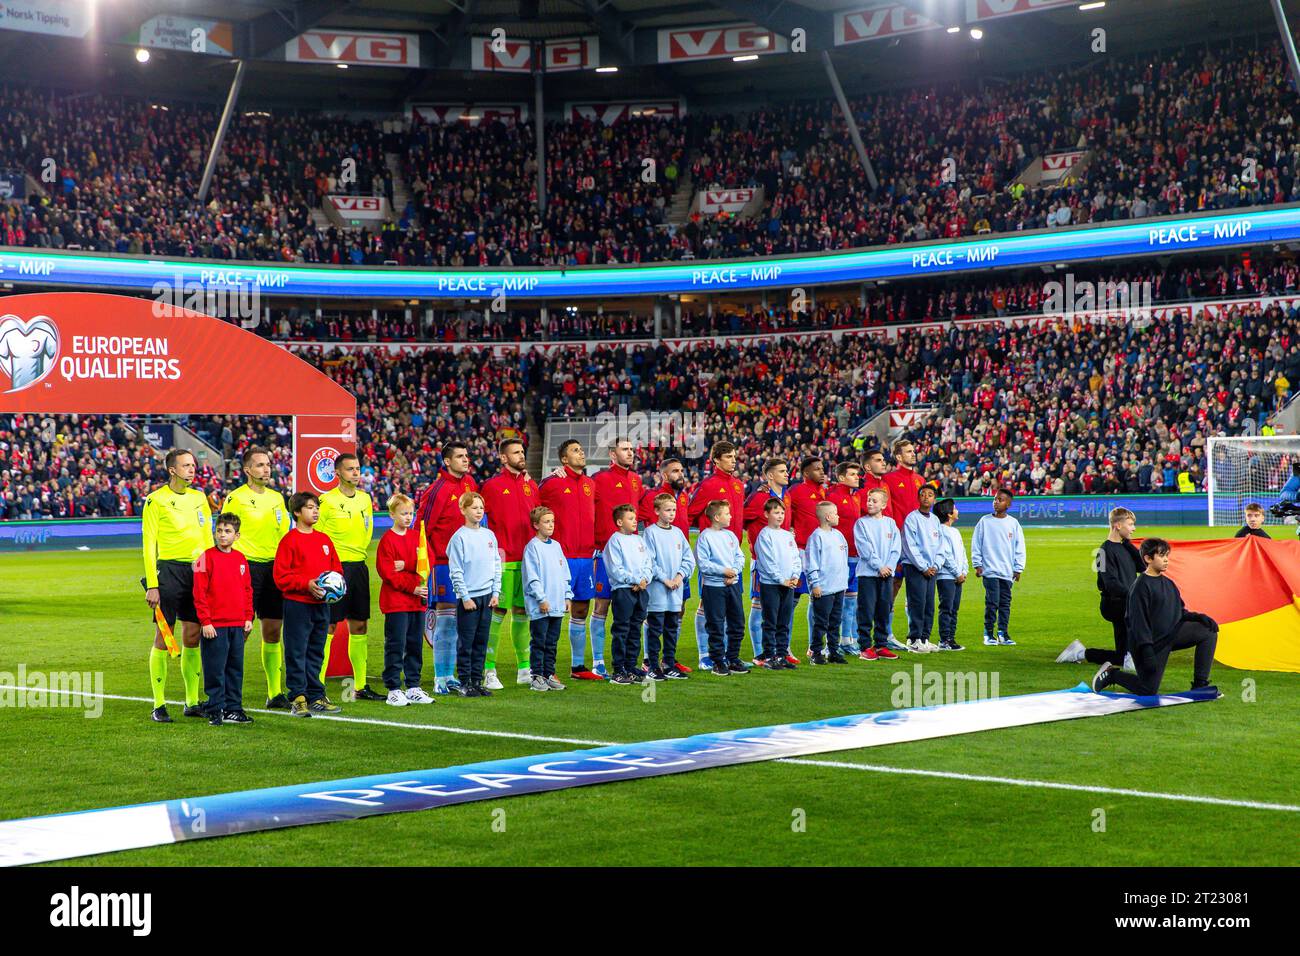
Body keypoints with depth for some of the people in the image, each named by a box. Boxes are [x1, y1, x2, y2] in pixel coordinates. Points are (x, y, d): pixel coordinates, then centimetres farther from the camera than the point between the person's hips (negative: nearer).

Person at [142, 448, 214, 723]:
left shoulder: (199, 498, 12)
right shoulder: (156, 500, -5)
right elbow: (148, 543, -7)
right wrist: (152, 584, -12)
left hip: (197, 571, 5)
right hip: (168, 570, -5)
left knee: (192, 637, 8)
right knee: (163, 636, -3)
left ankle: (192, 703, 15)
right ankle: (159, 705, 1)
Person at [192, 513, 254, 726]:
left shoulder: (240, 559, 10)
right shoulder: (207, 558, -7)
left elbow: (247, 590, 17)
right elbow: (199, 593, -9)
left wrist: (248, 617, 10)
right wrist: (205, 621, -12)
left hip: (238, 625, 6)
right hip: (215, 626, -5)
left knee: (235, 669, 11)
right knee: (215, 670, -1)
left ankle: (233, 708, 18)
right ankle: (216, 711, 6)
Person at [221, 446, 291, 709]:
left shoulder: (276, 497, 13)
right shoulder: (236, 498, -4)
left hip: (273, 568, 6)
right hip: (246, 566, -6)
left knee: (273, 631, 8)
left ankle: (275, 693, 14)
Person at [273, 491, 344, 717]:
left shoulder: (324, 539, 13)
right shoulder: (290, 540, -6)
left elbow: (337, 567, 19)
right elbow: (281, 576, -10)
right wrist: (307, 584, -19)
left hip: (321, 605, 6)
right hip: (297, 604, -6)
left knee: (316, 653, 11)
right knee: (296, 653, -4)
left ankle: (316, 697, 17)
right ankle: (297, 698, 0)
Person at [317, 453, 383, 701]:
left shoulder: (365, 499, 10)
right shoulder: (327, 501, -9)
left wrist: (361, 553, 14)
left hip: (359, 566, 6)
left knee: (359, 626, 9)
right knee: (328, 626, -7)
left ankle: (360, 686, 15)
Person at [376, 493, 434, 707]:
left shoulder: (417, 537, 12)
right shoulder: (388, 539, -6)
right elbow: (387, 572, -11)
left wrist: (405, 565, -15)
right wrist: (412, 587, -14)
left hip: (417, 601, 6)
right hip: (396, 601, -6)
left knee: (415, 645, 10)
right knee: (395, 646, -3)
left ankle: (413, 687, 18)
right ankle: (394, 690, 2)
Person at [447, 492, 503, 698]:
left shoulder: (489, 535, 10)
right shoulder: (459, 537, -7)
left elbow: (496, 565, 14)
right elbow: (455, 571, -9)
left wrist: (496, 592, 6)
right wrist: (465, 597, -12)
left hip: (487, 596, 5)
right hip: (468, 597, -5)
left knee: (481, 642, 9)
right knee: (466, 643, -2)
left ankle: (477, 681, 15)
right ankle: (465, 684, 3)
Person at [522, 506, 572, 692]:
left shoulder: (556, 546, 14)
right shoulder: (532, 547, -7)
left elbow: (565, 573, 18)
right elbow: (532, 576, -12)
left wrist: (567, 596, 11)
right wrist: (541, 599, -15)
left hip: (557, 606, 7)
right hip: (540, 607, -7)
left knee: (552, 643, 11)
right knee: (539, 643, -1)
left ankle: (549, 674, 17)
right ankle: (536, 676, 4)